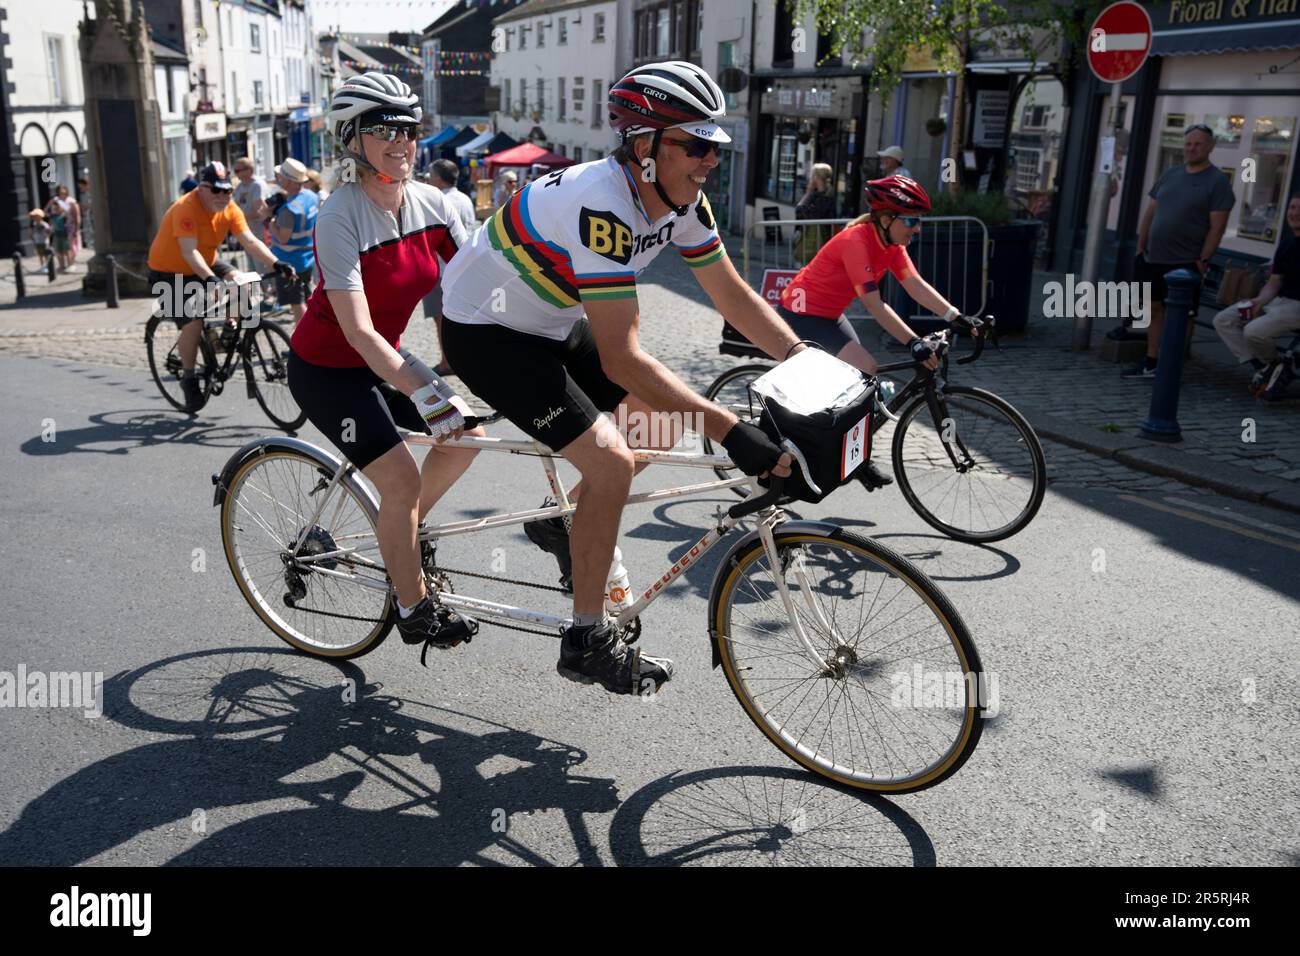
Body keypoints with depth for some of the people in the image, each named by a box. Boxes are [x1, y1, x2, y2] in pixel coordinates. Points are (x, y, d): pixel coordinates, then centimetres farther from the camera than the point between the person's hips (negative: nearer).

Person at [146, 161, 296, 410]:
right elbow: (189, 251, -36)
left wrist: (276, 264, -34)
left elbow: (250, 241, -18)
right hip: (169, 273, -6)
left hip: (205, 265, 6)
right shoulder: (186, 208, -26)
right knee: (193, 323, -20)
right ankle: (188, 378, 0)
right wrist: (210, 278, -51)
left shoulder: (230, 210, -8)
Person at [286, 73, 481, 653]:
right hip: (327, 370, -7)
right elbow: (359, 331, -32)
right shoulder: (339, 218, -25)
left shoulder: (430, 203, -7)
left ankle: (399, 534, 19)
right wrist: (425, 393, -41)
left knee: (467, 434, -3)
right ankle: (413, 608, 6)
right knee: (401, 478, -14)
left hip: (383, 358, 7)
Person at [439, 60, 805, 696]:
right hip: (484, 331, -9)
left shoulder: (680, 198, -8)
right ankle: (588, 640, -3)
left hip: (550, 323, 9)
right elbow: (621, 360, -38)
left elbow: (733, 295, -2)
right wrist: (731, 433, -40)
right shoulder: (601, 206, -34)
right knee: (611, 461, -18)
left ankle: (564, 526, 25)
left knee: (662, 422, 6)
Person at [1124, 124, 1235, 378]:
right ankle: (1151, 362, 19)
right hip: (1153, 258, 6)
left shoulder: (1218, 181, -5)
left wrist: (1203, 260, -15)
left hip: (1186, 262, -6)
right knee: (1153, 308, 10)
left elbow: (1217, 225, -10)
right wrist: (1141, 247, 8)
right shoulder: (1170, 174, 11)